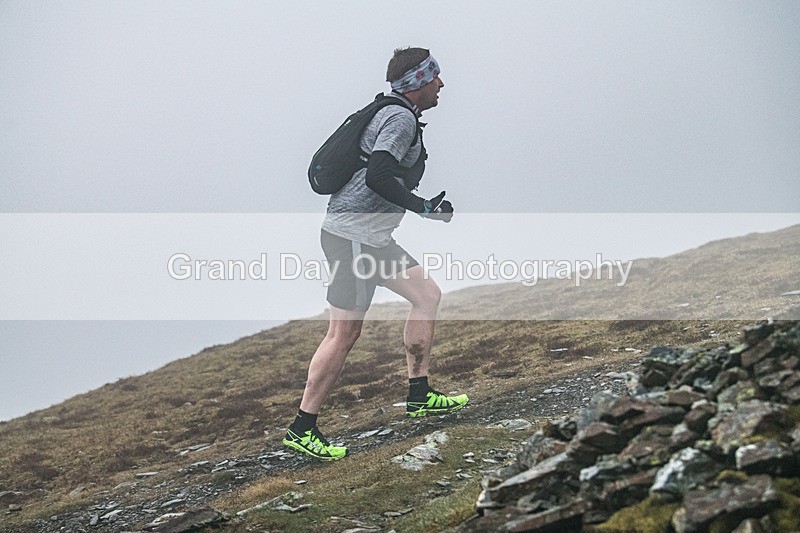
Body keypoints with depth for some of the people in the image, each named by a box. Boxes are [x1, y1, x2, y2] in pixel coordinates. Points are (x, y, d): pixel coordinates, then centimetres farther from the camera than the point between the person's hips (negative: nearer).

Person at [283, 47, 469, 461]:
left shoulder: (397, 115, 18)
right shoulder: (401, 118, -14)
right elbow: (377, 177, -27)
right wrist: (423, 208, -19)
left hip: (371, 236, 11)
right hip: (353, 235, -11)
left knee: (427, 294, 13)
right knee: (344, 333, -7)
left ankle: (419, 395, 17)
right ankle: (302, 428, -1)